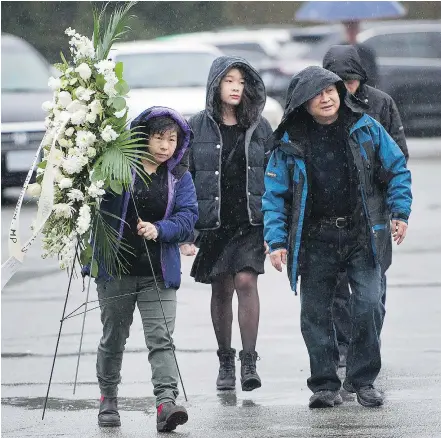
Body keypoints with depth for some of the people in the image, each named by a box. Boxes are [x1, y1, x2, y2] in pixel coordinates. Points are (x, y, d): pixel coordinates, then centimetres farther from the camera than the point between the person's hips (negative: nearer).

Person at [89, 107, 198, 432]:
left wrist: (159, 229, -21)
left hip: (159, 274, 1)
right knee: (114, 337, 12)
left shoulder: (180, 178, 5)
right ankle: (108, 399, 28)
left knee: (161, 338, -11)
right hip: (117, 269, -1)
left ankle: (166, 402, -21)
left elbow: (188, 216, -5)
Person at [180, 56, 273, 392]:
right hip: (213, 222, 0)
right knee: (221, 290, 7)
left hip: (251, 221, 0)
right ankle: (225, 362, 19)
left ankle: (249, 362, -14)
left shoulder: (259, 127, 6)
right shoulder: (197, 128, 2)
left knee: (246, 281, -15)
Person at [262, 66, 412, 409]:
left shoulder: (365, 128, 1)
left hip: (362, 235, -1)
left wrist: (400, 212, -2)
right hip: (316, 239, 1)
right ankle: (325, 384, 14)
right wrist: (276, 240, -6)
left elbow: (397, 169, 9)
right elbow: (274, 194, 3)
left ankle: (363, 380, 5)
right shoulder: (290, 142, 0)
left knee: (369, 305, -9)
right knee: (315, 312, 1)